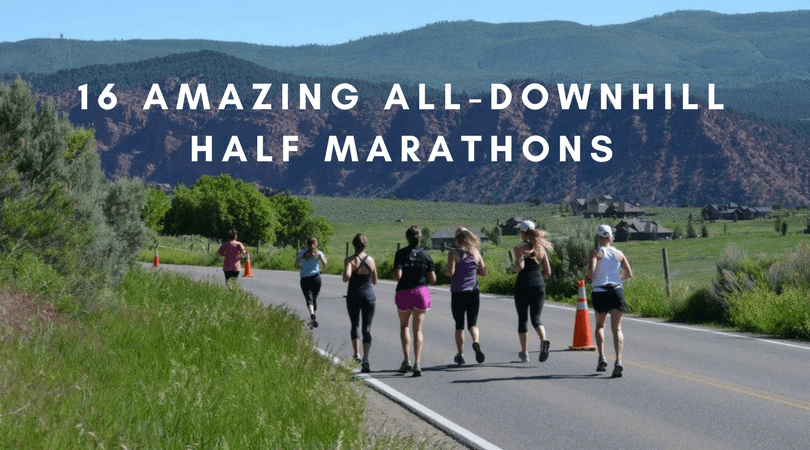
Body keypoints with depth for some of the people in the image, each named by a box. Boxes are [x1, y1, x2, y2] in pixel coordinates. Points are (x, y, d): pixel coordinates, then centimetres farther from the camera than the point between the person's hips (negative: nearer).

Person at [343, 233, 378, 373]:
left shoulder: (350, 261, -8)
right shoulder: (371, 260, 0)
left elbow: (346, 276, -24)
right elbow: (375, 281, 9)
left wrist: (345, 278, -2)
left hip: (353, 297, -1)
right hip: (368, 296, 1)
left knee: (354, 325, 19)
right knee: (367, 328, 1)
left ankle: (356, 353, 6)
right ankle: (365, 359, -12)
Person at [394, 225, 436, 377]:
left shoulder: (401, 254, -8)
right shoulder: (425, 255, 0)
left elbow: (398, 276, -17)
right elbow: (432, 279, -2)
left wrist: (396, 277, 5)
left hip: (404, 293, -1)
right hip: (421, 292, 1)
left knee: (404, 326, 19)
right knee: (418, 329, 6)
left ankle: (407, 360, 6)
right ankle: (417, 364, -6)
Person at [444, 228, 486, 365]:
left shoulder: (454, 254, -9)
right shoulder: (475, 253, 4)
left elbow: (450, 272, -19)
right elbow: (483, 272, 7)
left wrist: (445, 271, 3)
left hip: (458, 293, -3)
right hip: (473, 292, 3)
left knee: (459, 325, 9)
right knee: (473, 323, 8)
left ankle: (460, 354, 10)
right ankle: (476, 342, -23)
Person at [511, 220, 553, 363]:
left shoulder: (520, 248, -6)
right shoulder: (541, 248, 9)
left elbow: (520, 266, -21)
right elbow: (547, 271, 10)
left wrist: (513, 269, 1)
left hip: (523, 286, -3)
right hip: (539, 286, 3)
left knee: (522, 319, 10)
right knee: (536, 318, 4)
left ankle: (524, 352, 15)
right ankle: (544, 339, -27)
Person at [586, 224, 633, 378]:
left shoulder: (596, 252, -2)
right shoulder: (619, 254, 9)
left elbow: (591, 269, -18)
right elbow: (629, 274, 6)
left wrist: (588, 277, 3)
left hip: (599, 292, -1)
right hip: (617, 290, 1)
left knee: (599, 326, 19)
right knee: (617, 328, -3)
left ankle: (602, 358, 5)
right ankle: (618, 361, -22)